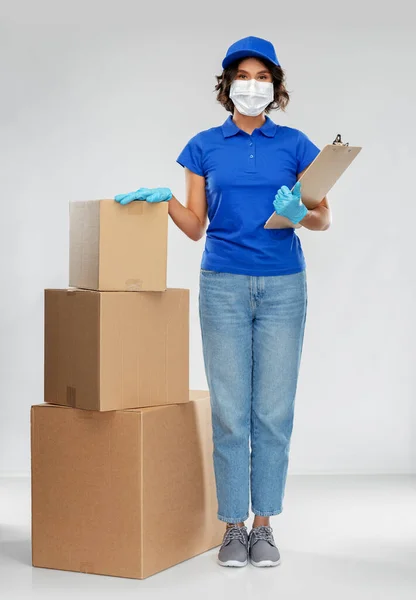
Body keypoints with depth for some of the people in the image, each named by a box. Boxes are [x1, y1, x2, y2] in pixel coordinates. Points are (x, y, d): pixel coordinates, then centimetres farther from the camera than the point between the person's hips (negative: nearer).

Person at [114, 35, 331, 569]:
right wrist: (163, 198, -10)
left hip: (282, 286, 0)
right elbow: (196, 226, 7)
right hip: (224, 285, 0)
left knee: (274, 412, 2)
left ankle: (264, 526, 13)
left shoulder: (294, 144, 5)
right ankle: (233, 527, 11)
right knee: (230, 412, 1)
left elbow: (324, 219, 4)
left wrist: (299, 213, -17)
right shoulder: (204, 146, 5)